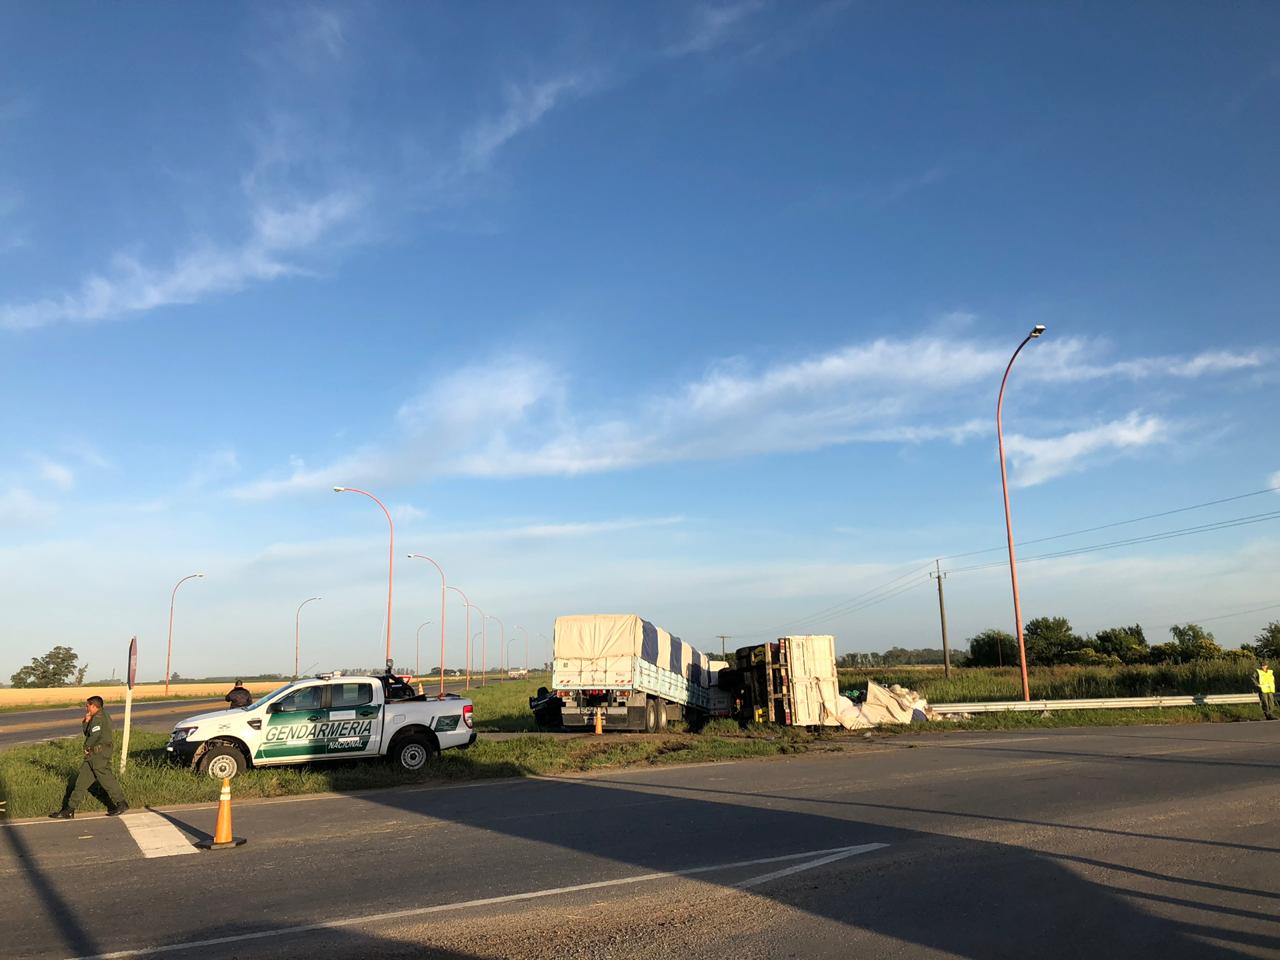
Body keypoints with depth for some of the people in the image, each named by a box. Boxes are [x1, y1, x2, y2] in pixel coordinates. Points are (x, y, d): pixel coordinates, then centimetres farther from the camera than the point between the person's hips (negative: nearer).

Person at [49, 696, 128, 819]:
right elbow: (87, 733, 19)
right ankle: (69, 810, 14)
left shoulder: (98, 718, -15)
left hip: (99, 753, -10)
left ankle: (121, 804, 6)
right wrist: (86, 722, 5)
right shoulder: (104, 716, 16)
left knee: (106, 779, -3)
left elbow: (94, 736, -21)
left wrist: (87, 747, -4)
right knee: (82, 780, 10)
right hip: (93, 756, 10)